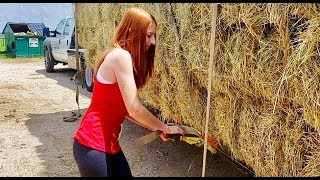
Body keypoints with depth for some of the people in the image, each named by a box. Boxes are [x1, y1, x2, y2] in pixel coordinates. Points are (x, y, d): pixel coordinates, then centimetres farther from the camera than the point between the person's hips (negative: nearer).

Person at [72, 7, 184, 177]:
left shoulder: (120, 57, 11)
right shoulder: (120, 56, -19)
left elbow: (126, 109, 9)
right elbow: (134, 109, -22)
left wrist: (156, 128, 6)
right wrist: (164, 127, -8)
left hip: (108, 142, 9)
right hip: (92, 145, -9)